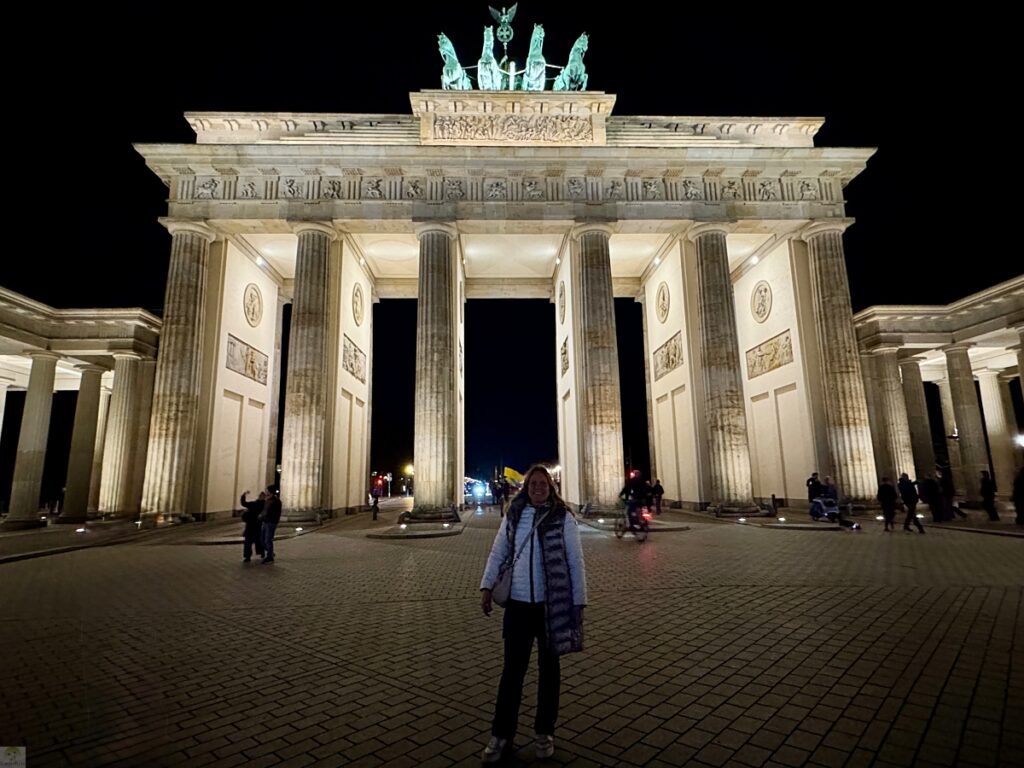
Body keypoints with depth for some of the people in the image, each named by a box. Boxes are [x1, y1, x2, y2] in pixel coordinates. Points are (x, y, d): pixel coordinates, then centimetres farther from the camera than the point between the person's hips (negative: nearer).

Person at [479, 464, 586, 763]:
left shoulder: (563, 518, -7)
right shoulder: (512, 516, 1)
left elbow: (576, 562, -4)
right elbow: (497, 553, 7)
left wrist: (579, 602, -5)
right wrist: (487, 586, -2)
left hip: (553, 604, -1)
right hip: (518, 603, 2)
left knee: (548, 667, 16)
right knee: (512, 668, 11)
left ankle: (544, 731, 34)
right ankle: (501, 734, 27)